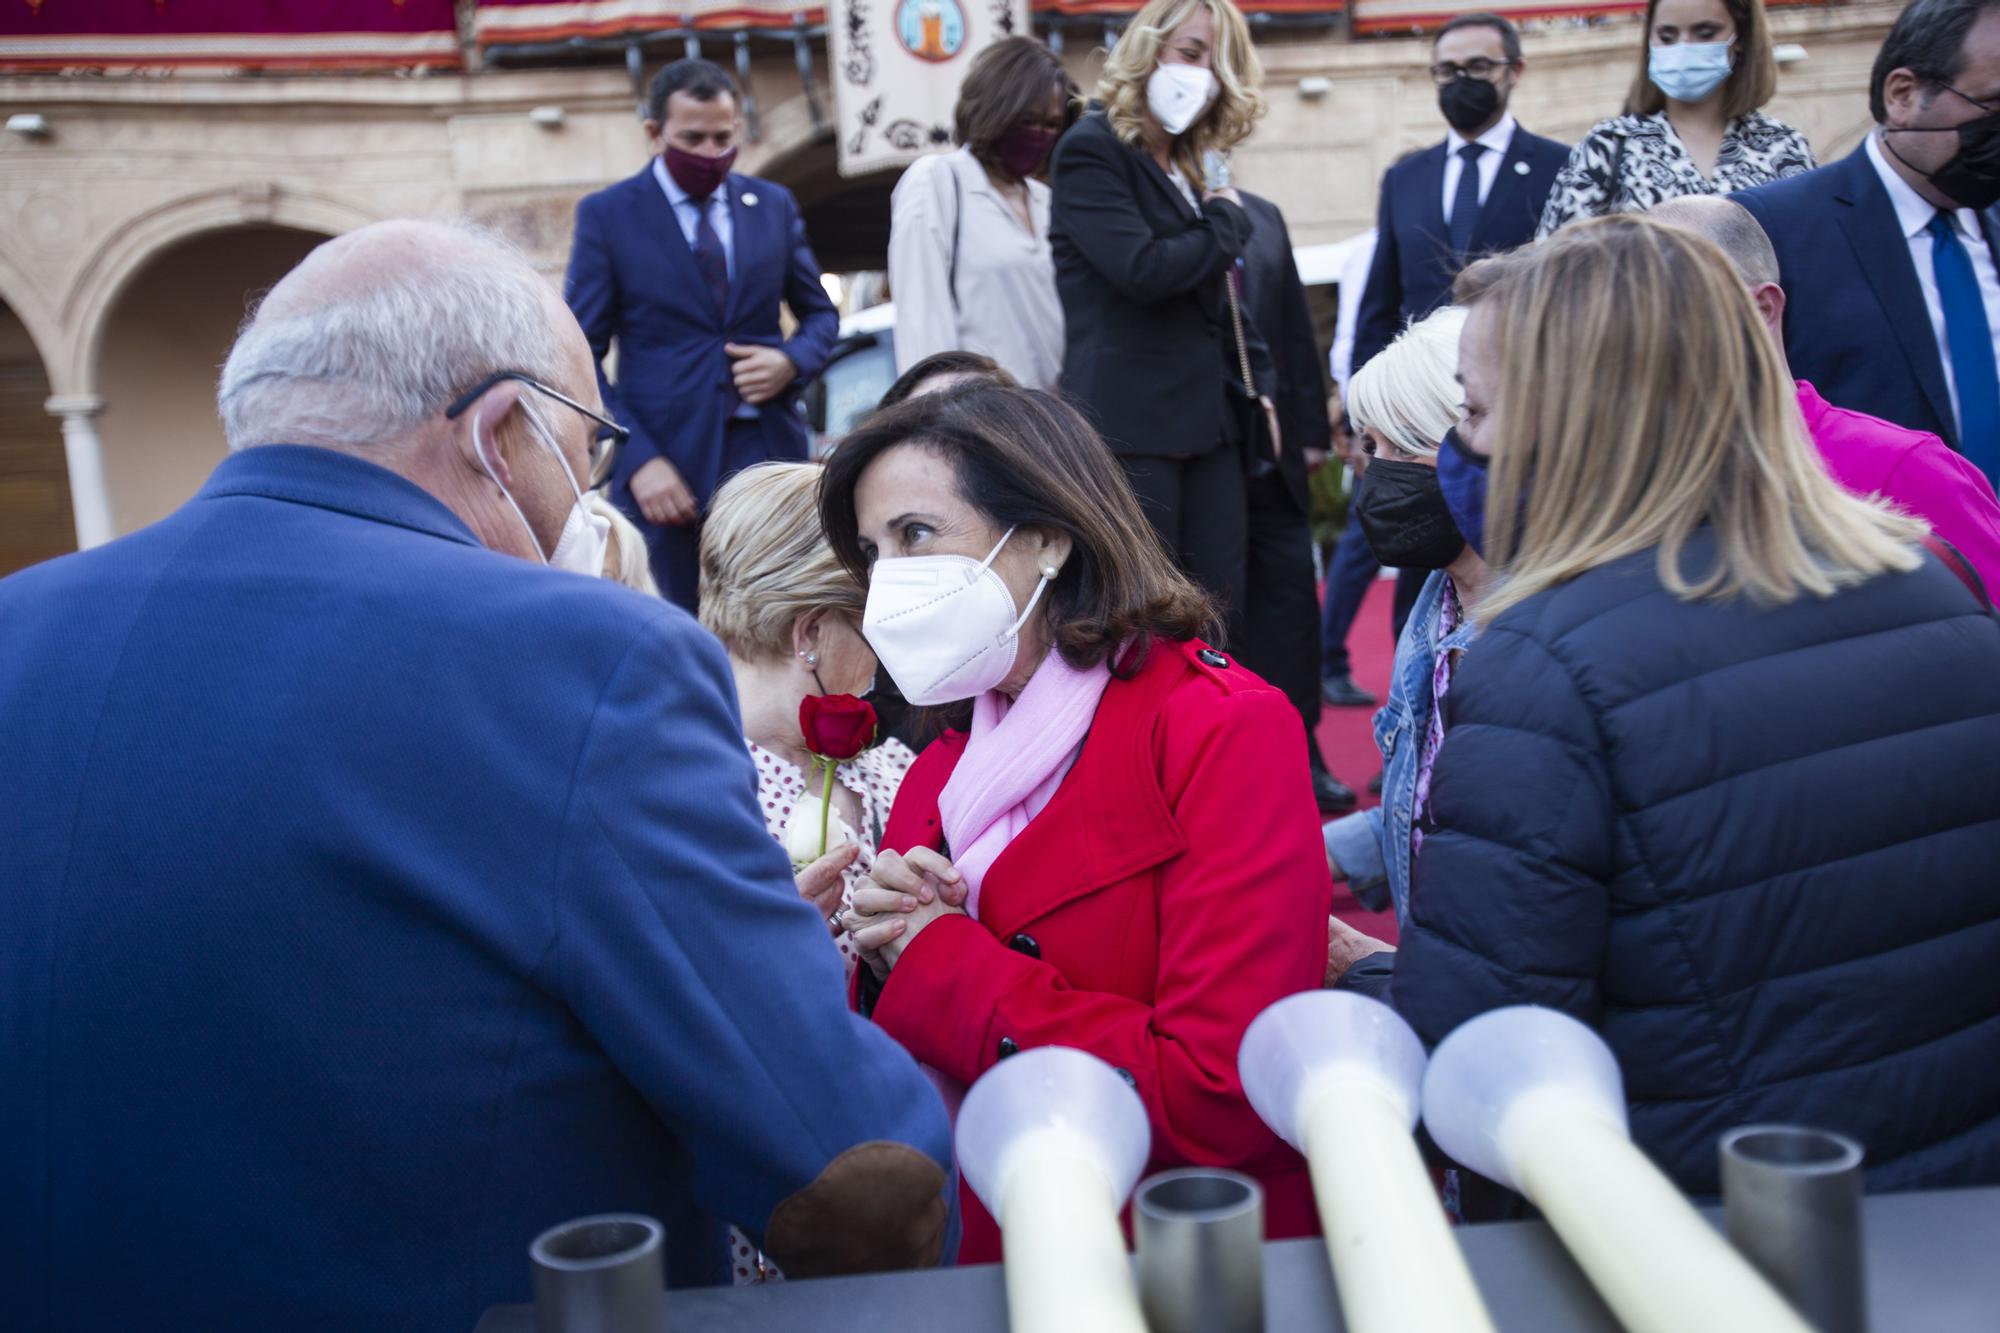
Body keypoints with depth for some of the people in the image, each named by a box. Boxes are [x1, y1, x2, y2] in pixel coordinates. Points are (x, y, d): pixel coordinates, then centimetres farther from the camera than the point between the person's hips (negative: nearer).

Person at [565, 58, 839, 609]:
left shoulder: (773, 205, 11)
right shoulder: (606, 215, 1)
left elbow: (820, 313, 20)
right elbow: (582, 356, -3)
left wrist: (792, 361, -4)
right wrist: (638, 460, -14)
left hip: (768, 450, 3)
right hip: (669, 462, -3)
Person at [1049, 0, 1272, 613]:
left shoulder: (1187, 173, 20)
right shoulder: (1091, 149, -5)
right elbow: (1144, 270, -18)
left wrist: (1251, 390, 12)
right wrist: (1225, 223, -2)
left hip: (1209, 425, 8)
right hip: (1129, 426, -8)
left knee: (1219, 614, 4)